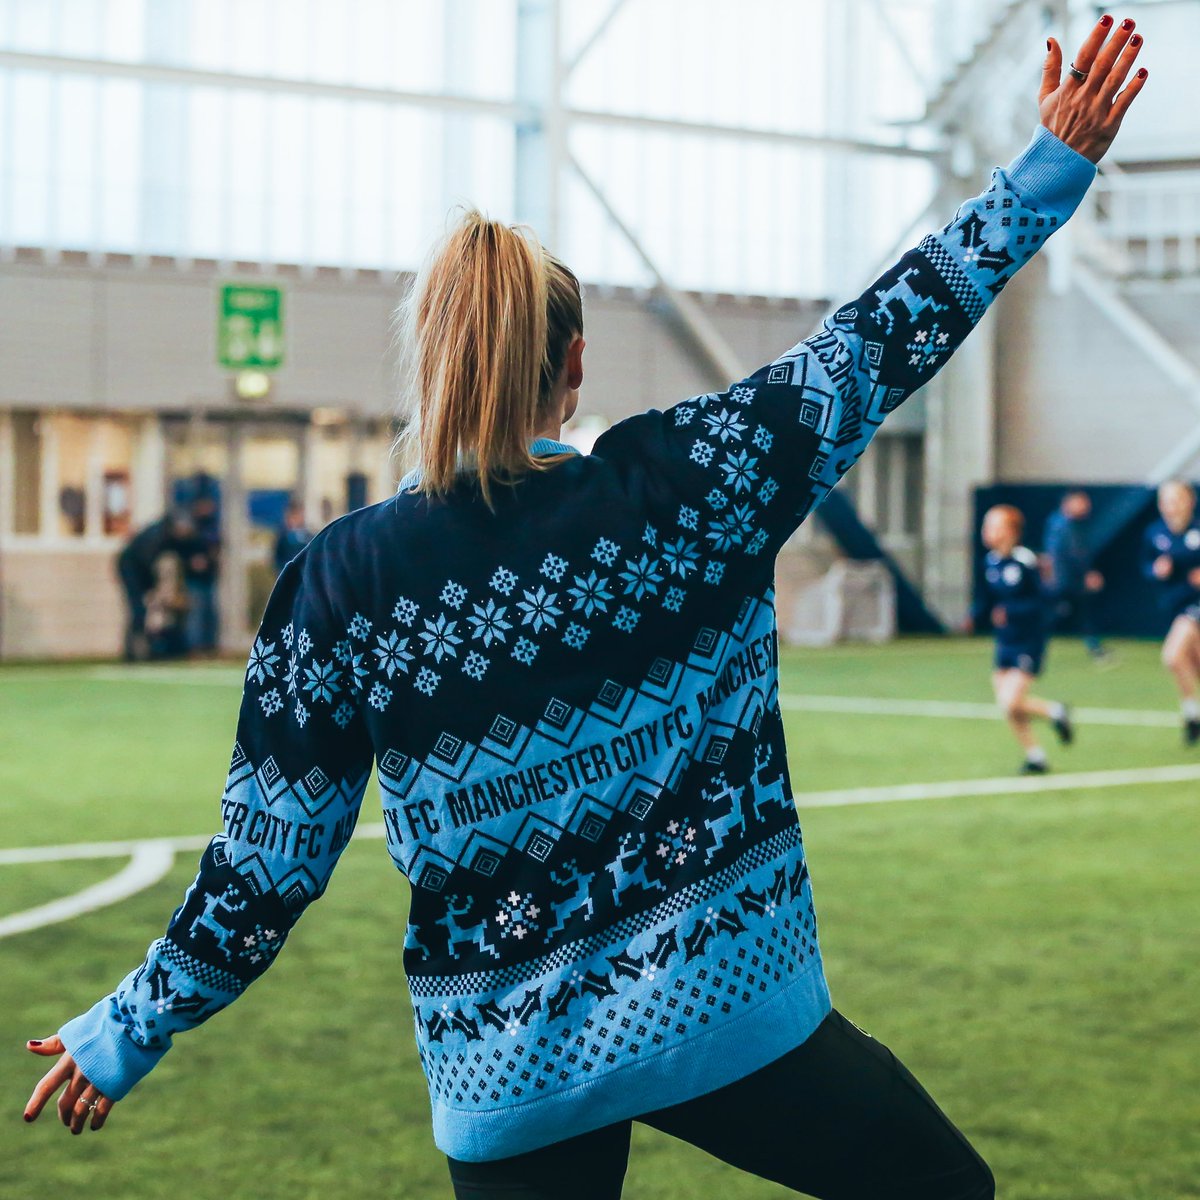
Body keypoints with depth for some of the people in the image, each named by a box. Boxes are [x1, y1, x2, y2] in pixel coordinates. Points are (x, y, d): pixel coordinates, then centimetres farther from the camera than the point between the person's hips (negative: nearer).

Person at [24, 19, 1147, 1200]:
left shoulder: (335, 585, -7)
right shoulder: (686, 480, -9)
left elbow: (261, 871, -2)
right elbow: (879, 341, 1)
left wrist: (120, 1035, 13)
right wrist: (1054, 164, 11)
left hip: (507, 1076, 2)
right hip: (731, 1008, -1)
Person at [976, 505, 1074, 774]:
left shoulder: (1025, 562, -18)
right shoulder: (990, 561, 3)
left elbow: (1041, 600, -18)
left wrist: (1010, 612, -29)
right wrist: (974, 617, -4)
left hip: (1029, 643, -7)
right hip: (1005, 643, 7)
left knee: (1011, 703, -16)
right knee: (1008, 707, 5)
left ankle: (1055, 711, 12)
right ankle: (1035, 756, 21)